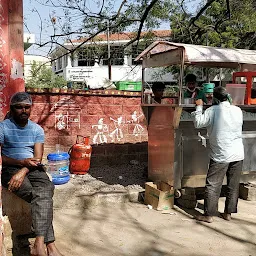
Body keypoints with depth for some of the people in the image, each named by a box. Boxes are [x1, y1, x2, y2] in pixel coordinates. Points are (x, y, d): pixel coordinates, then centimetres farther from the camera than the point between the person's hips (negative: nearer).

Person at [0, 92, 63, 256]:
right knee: (43, 197, -28)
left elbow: (38, 157, 0)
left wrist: (23, 171, -18)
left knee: (46, 191, -29)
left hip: (33, 169, 3)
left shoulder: (37, 129, 11)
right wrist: (21, 162, -18)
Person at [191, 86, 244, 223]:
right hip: (238, 154, 5)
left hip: (221, 155, -4)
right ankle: (228, 213, 23)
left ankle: (208, 215, 7)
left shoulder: (213, 110, -10)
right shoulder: (238, 110, 4)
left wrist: (199, 107, 1)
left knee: (213, 185, 4)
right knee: (233, 185, 14)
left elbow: (198, 123, -11)